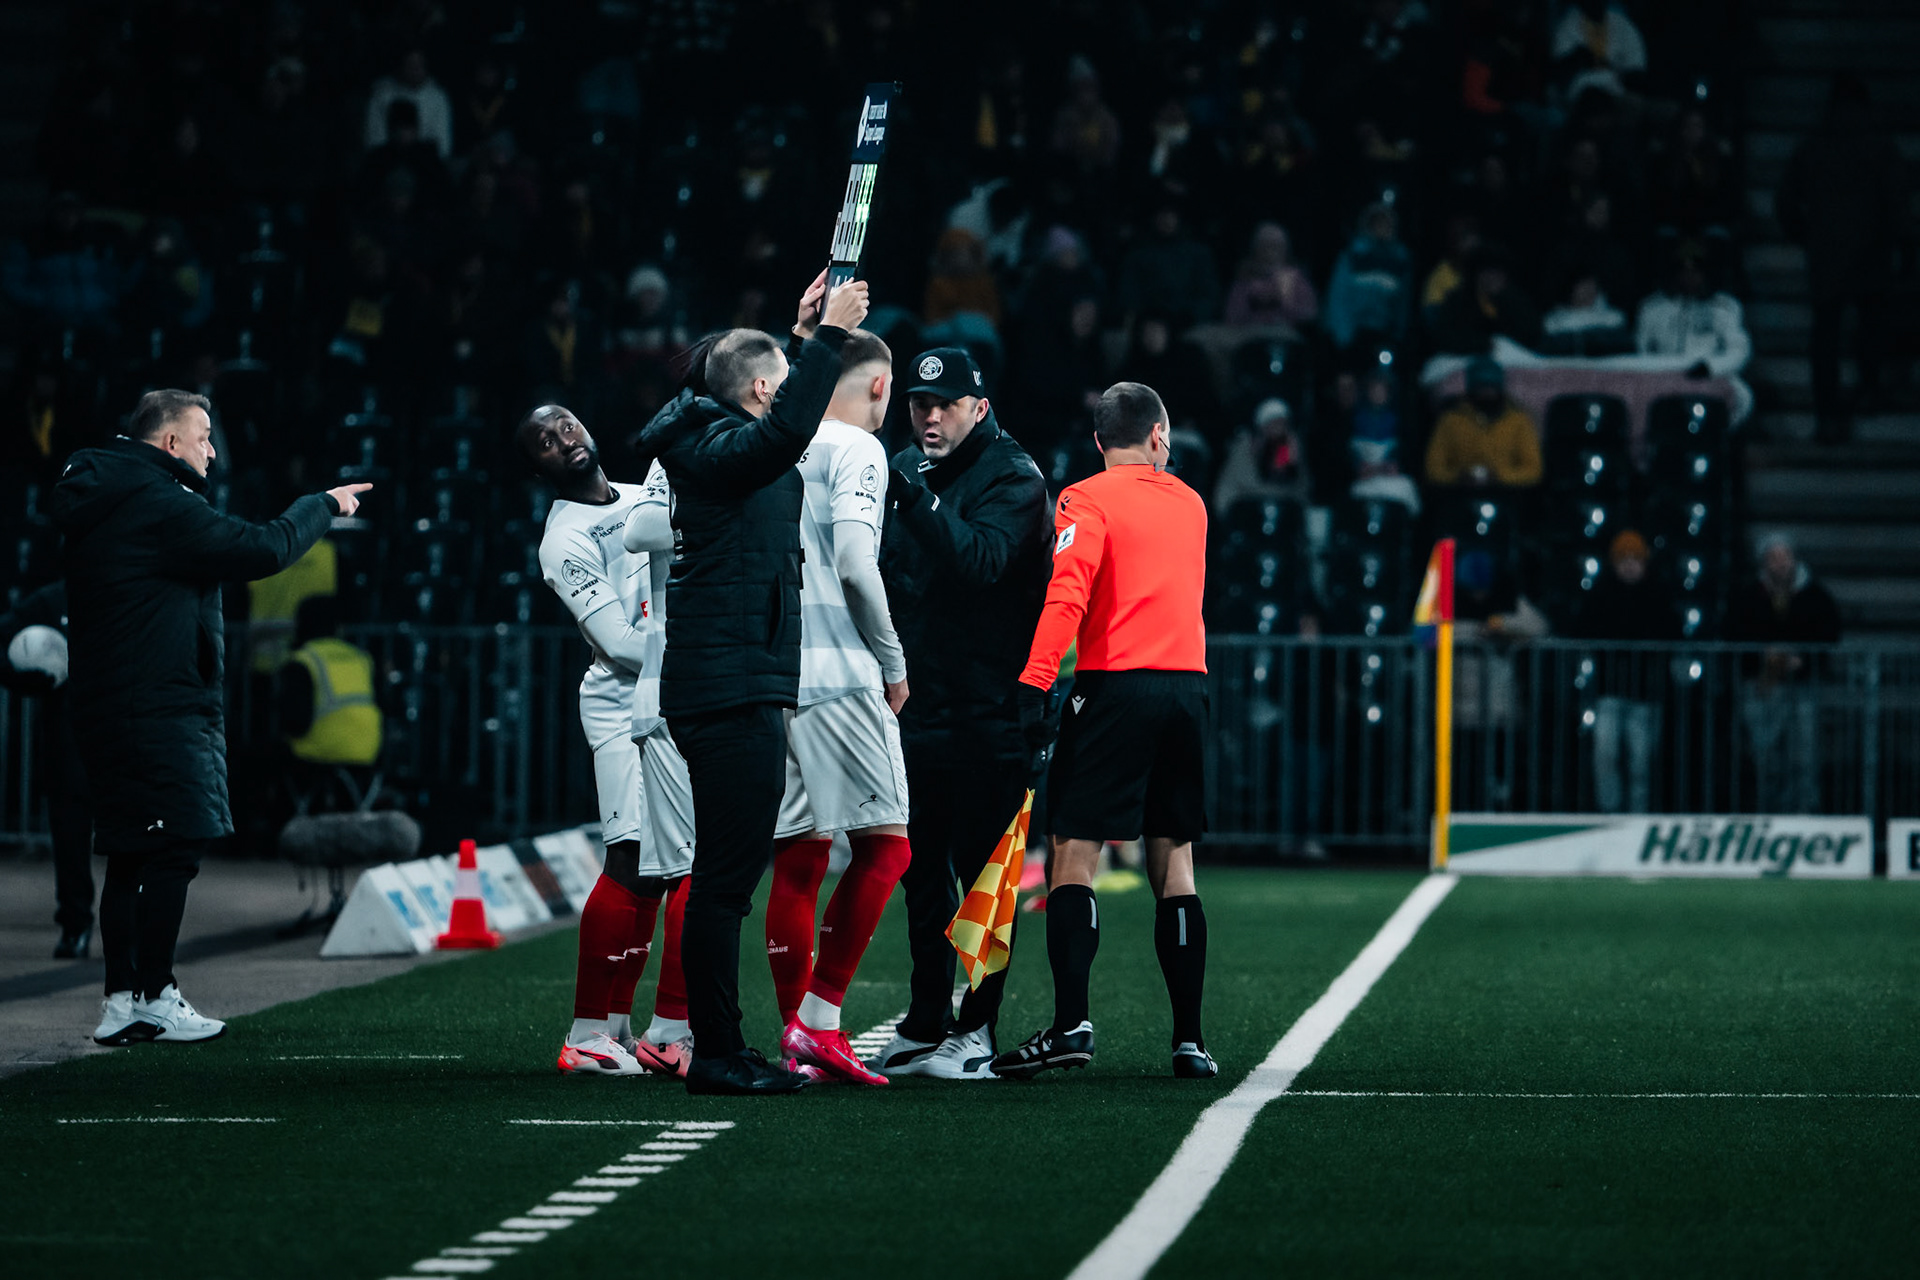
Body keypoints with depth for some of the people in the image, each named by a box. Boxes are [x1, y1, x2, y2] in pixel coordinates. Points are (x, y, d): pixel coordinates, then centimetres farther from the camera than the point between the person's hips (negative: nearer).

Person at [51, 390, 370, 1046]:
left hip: (109, 710, 10)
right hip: (161, 710, -10)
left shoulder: (101, 504, 17)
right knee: (172, 850, -7)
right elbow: (262, 549, -16)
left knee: (132, 855, 10)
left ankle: (122, 1001, 11)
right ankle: (154, 998, -6)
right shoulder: (160, 504, -14)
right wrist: (322, 505, -2)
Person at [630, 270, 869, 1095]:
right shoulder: (721, 453, -12)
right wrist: (826, 338, -31)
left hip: (730, 693, 11)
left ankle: (720, 1049, 18)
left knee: (729, 873, 13)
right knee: (726, 875, -10)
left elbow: (776, 431, 41)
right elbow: (784, 432, -35)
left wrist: (809, 338, 39)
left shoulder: (720, 447, 17)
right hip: (733, 690, -11)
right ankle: (716, 1053, -10)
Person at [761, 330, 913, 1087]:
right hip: (839, 671, -7)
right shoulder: (856, 450, -5)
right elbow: (854, 564, -15)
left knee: (799, 856, 8)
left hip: (772, 675, 8)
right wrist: (893, 663, -5)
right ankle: (819, 1022, -13)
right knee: (884, 845, -5)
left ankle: (796, 1036, 6)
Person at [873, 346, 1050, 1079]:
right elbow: (883, 576, 22)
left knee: (981, 869, -4)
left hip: (986, 709, -7)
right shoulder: (905, 469, 13)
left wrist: (921, 499, -33)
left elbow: (981, 559, -26)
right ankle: (925, 1025, 21)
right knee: (922, 868, 13)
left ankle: (977, 1032, -1)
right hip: (916, 703, 7)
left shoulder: (1012, 479, -8)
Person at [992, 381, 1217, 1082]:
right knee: (1174, 866, 9)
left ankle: (1071, 1023, -16)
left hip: (1115, 684, -5)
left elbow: (1065, 595, -15)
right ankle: (1189, 1038, 6)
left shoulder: (1088, 500, -2)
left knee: (1074, 856, -4)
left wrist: (1034, 684, -20)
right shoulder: (1190, 504, 16)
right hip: (1188, 683, 5)